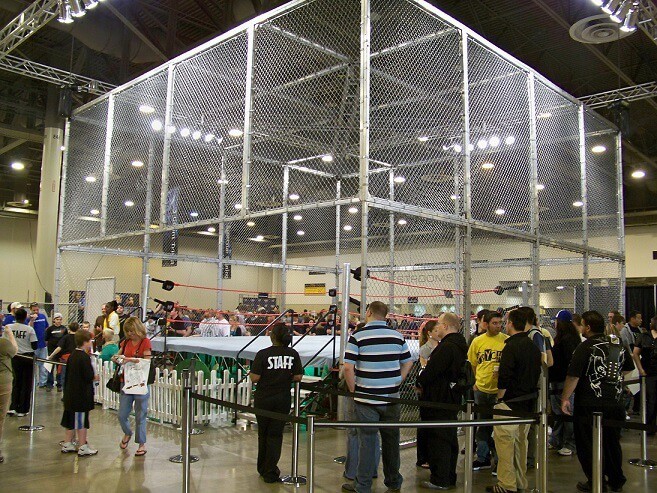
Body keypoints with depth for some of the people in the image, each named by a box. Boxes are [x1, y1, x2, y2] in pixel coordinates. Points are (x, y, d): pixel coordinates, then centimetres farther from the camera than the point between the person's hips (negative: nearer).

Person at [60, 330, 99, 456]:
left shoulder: (72, 355, 9)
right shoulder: (85, 357, -18)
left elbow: (69, 373, 16)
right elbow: (89, 376, -23)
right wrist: (95, 377, -3)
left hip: (70, 393, 9)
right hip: (81, 395, -9)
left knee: (71, 420, 17)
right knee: (81, 422, -1)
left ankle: (67, 444, 26)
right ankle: (82, 447, 6)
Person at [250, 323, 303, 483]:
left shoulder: (263, 354, -13)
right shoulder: (293, 354, -5)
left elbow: (254, 378, -16)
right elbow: (298, 377, -4)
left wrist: (250, 373, 6)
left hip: (263, 399, -1)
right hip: (283, 399, 1)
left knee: (263, 433, 17)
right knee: (276, 434, 9)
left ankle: (262, 468, 32)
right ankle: (270, 472, 8)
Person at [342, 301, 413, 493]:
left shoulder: (357, 337, -9)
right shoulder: (397, 336, 4)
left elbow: (348, 367, -14)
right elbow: (408, 362, 11)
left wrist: (353, 390, -2)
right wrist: (397, 382, 13)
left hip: (366, 399, -4)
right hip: (392, 398, 4)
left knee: (367, 441, 4)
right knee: (391, 439, 15)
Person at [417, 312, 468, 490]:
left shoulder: (446, 347, -21)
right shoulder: (460, 345, 11)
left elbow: (431, 371, -23)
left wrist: (420, 382, -4)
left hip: (439, 401, -10)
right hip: (453, 397, 10)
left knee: (438, 440, -2)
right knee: (450, 438, 16)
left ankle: (440, 480, 4)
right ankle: (450, 478, 26)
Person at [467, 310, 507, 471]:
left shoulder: (507, 340, -7)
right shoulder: (477, 341, 2)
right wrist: (477, 380, 7)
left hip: (500, 390, -3)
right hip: (481, 389, 4)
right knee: (483, 425, 14)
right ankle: (483, 458, 27)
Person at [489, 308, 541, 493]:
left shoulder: (511, 346, -17)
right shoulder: (533, 346, 10)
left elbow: (504, 378, -20)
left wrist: (500, 398, -8)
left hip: (510, 402, -9)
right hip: (529, 402, 9)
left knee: (505, 442, -3)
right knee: (521, 442, 17)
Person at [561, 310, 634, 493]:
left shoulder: (585, 347, -15)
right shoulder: (618, 344, 3)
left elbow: (573, 376, -20)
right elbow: (629, 368, 19)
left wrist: (565, 398, -11)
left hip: (590, 405, -6)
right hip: (615, 403, 6)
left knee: (588, 445, 7)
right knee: (612, 443, 20)